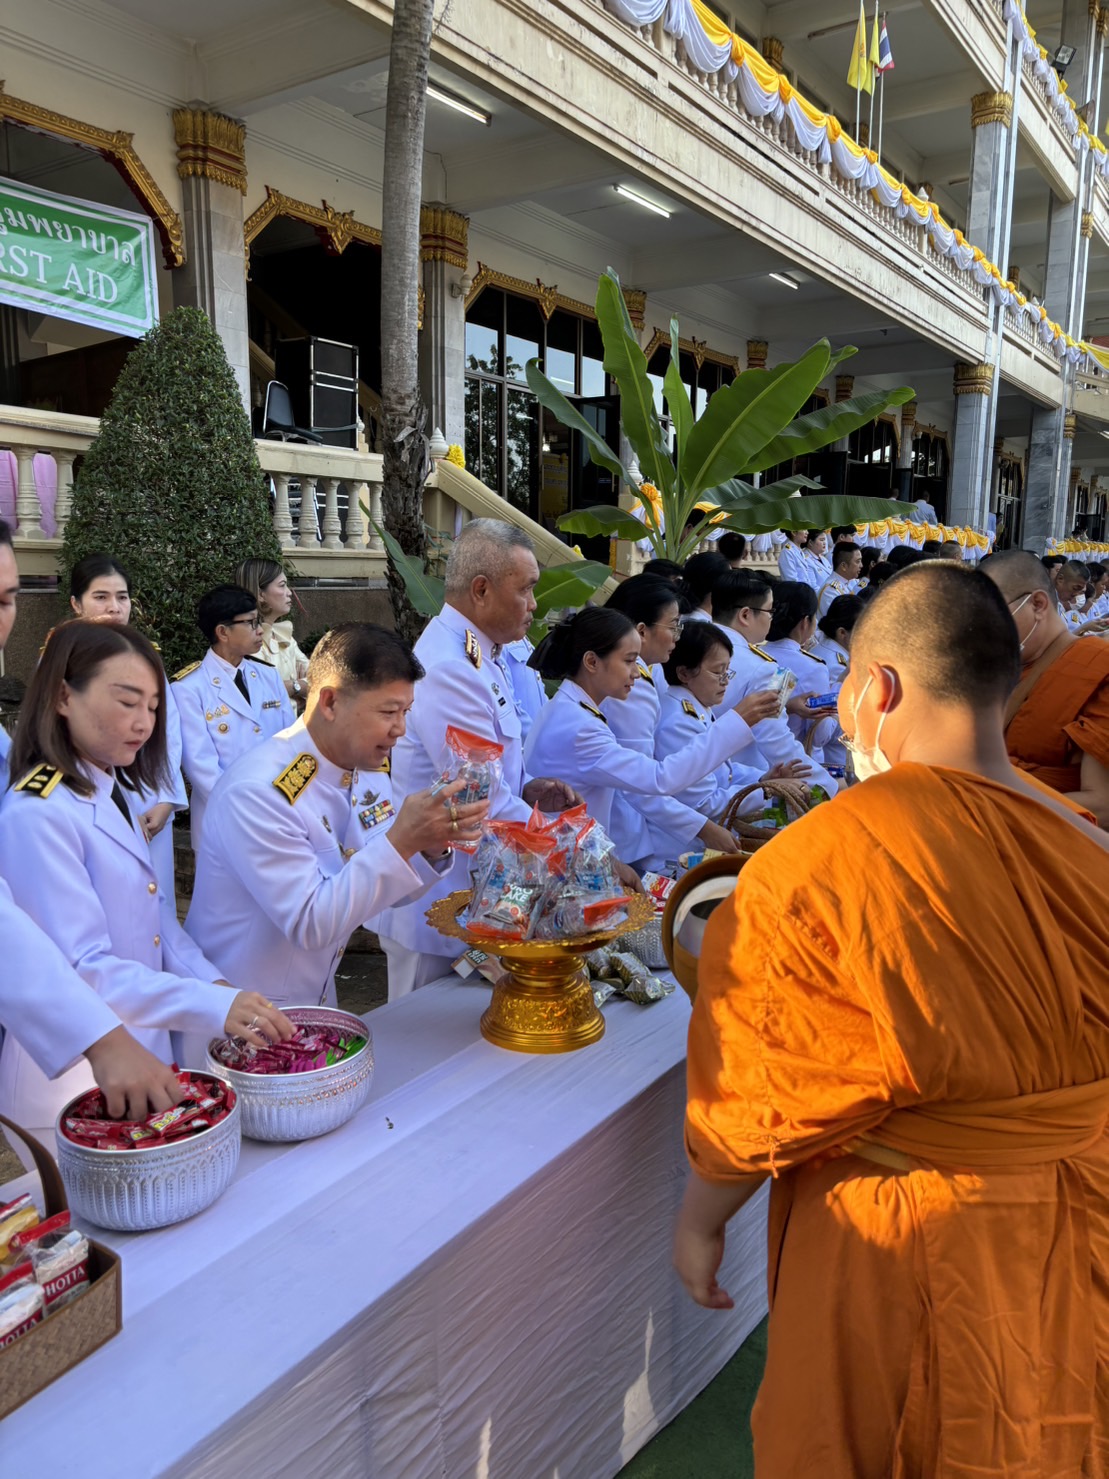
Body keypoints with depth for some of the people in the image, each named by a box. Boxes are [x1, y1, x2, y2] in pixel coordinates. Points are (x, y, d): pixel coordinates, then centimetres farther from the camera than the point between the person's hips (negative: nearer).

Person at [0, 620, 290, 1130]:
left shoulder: (116, 796, 7)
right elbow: (84, 969, -25)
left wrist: (213, 983, -7)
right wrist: (215, 1007, -33)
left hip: (145, 1047, 8)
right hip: (75, 1074, -8)